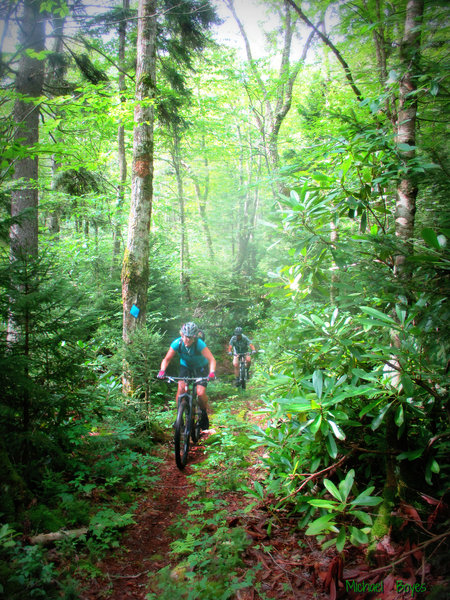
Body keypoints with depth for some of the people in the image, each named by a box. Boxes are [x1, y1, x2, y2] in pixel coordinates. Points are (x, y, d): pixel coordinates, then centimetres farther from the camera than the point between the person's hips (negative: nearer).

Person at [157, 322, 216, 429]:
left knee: (200, 393, -18)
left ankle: (204, 413, 12)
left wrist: (211, 373, -53)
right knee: (181, 388, -21)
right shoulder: (177, 343, -25)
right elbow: (167, 359, -19)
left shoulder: (199, 344, -32)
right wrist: (162, 371, -37)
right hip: (185, 367, 2)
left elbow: (211, 359, -36)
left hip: (201, 367, -2)